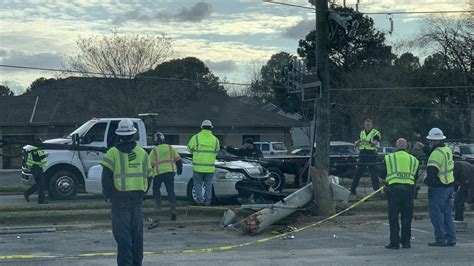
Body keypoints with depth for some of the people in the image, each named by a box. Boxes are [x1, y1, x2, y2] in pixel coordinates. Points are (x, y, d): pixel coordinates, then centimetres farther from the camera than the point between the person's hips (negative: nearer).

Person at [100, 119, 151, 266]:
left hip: (120, 196, -3)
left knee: (122, 231, 0)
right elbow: (146, 175, 10)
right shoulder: (142, 153, 7)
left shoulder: (113, 152, -5)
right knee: (137, 230, 12)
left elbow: (106, 176, -10)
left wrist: (108, 194, 1)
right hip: (137, 196, 4)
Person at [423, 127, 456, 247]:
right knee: (447, 213, 15)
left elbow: (432, 171, -26)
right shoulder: (447, 150, 11)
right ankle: (451, 238, 15)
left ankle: (441, 239, 1)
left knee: (436, 214, -1)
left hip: (438, 188, -9)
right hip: (449, 186, 9)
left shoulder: (437, 153, -19)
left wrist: (427, 181, -16)